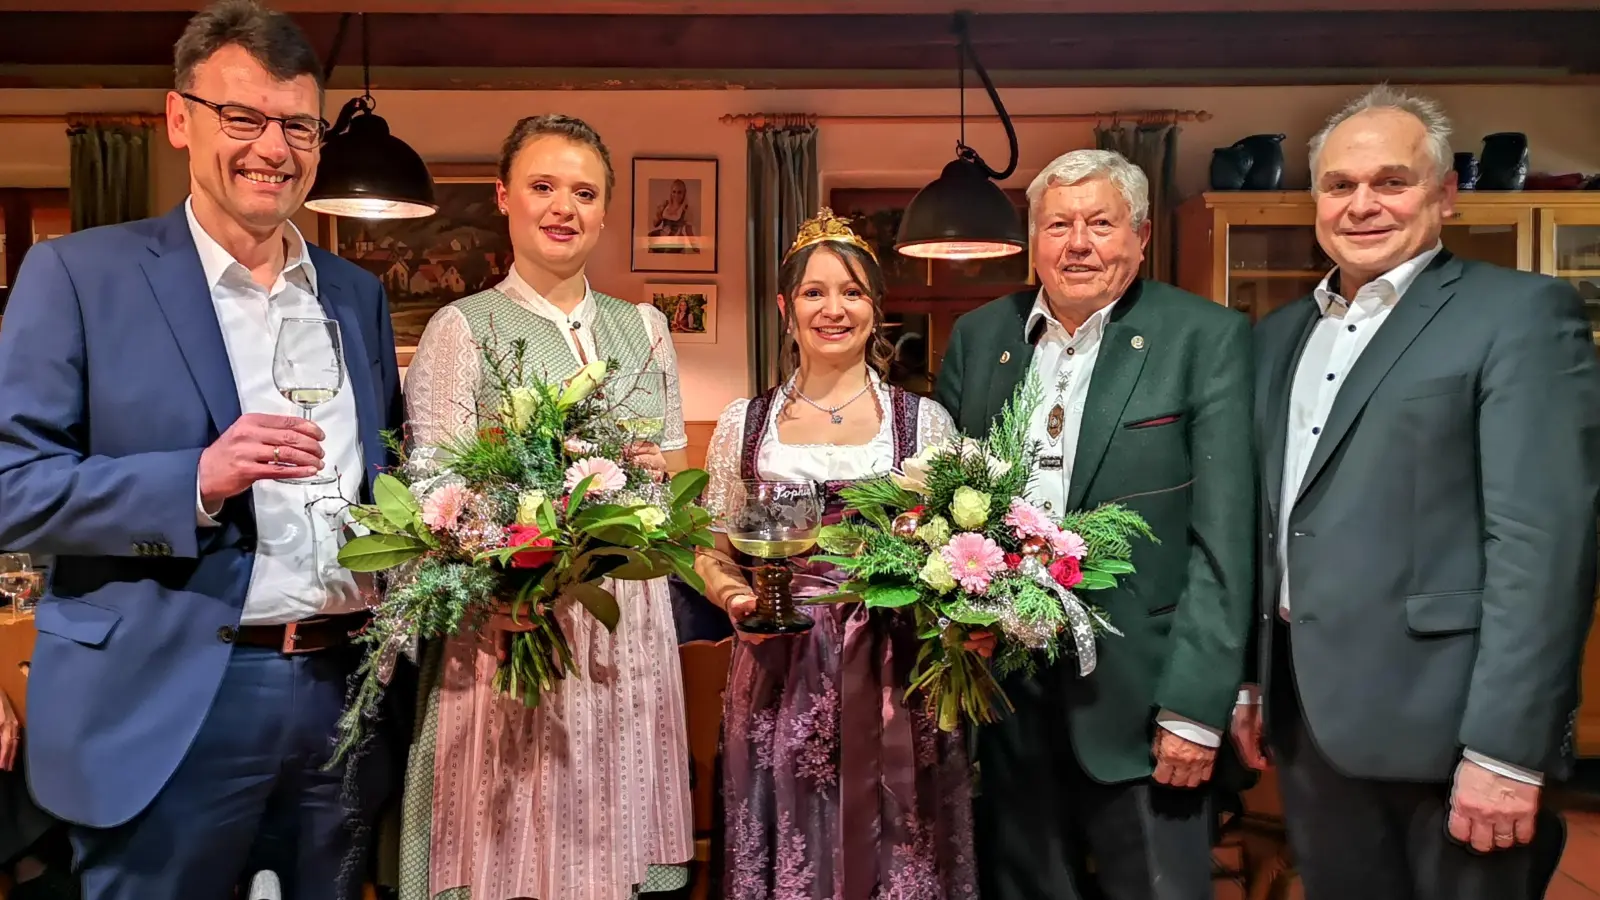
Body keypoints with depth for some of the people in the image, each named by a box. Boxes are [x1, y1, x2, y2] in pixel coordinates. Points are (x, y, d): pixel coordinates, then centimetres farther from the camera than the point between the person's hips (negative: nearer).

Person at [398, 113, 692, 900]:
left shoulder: (643, 327, 12)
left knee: (617, 827, 11)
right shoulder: (462, 328, -2)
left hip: (632, 624, 4)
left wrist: (657, 465, -3)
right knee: (516, 836, 2)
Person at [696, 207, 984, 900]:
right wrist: (734, 595, -10)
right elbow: (712, 555, 11)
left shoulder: (925, 420, 2)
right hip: (781, 683, 1)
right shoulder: (743, 425, 4)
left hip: (895, 683, 0)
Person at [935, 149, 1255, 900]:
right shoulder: (977, 336, 4)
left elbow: (1223, 537, -10)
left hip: (1138, 698, -3)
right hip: (1001, 690, 4)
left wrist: (1195, 706, -13)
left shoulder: (1207, 340, -7)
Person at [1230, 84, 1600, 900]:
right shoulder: (1280, 334, 12)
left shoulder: (1522, 312, -7)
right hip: (1305, 716, 6)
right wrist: (1246, 677, 12)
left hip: (1436, 721, -6)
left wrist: (1506, 749, -18)